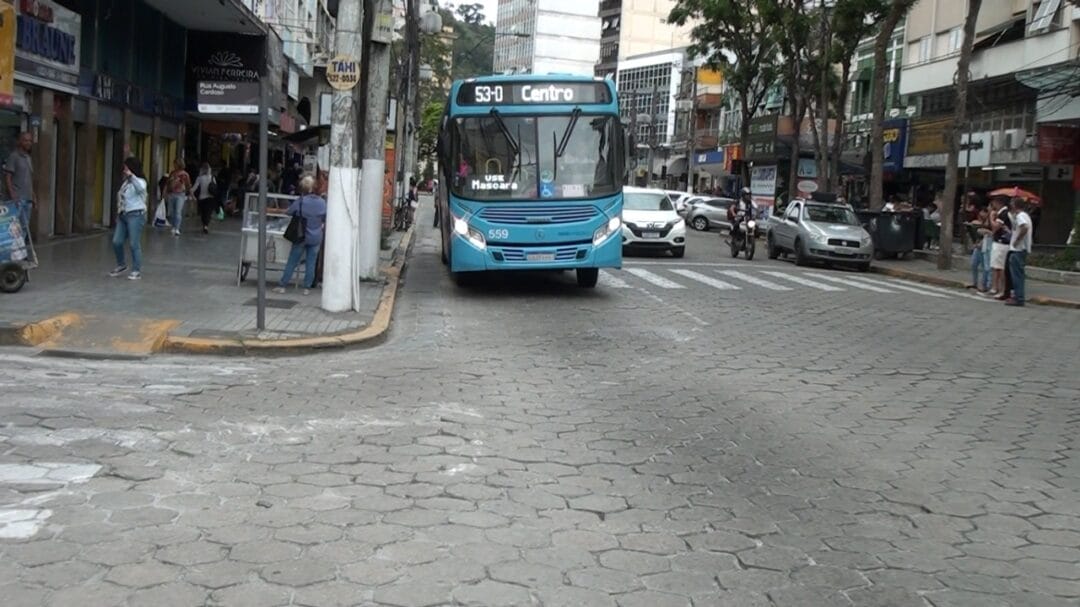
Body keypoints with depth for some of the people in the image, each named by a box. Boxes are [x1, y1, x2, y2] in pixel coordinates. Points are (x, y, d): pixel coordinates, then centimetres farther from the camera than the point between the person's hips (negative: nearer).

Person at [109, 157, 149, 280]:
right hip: (123, 215, 8)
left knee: (134, 244, -7)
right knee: (116, 242, 5)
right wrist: (119, 213, 21)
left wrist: (131, 175, -37)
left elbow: (140, 188, -36)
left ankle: (137, 271, 1)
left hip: (135, 216, -8)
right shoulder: (126, 181, 15)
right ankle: (121, 265, 25)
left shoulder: (140, 181, -9)